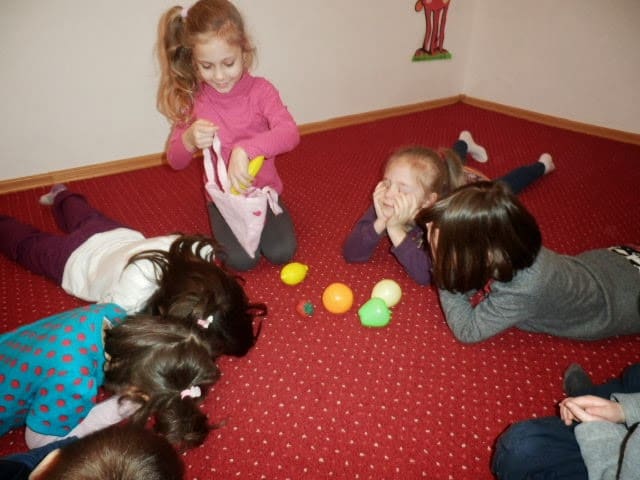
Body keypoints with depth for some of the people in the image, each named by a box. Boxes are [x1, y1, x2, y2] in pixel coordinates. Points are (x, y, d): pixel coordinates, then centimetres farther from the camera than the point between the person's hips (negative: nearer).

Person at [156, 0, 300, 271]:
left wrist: (246, 149, -47)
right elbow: (175, 161, -4)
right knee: (241, 259, -17)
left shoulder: (260, 90, -13)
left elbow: (290, 133, -30)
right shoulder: (192, 99, -8)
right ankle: (223, 221, 15)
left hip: (264, 189, 0)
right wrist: (188, 140, -27)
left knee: (281, 252, -15)